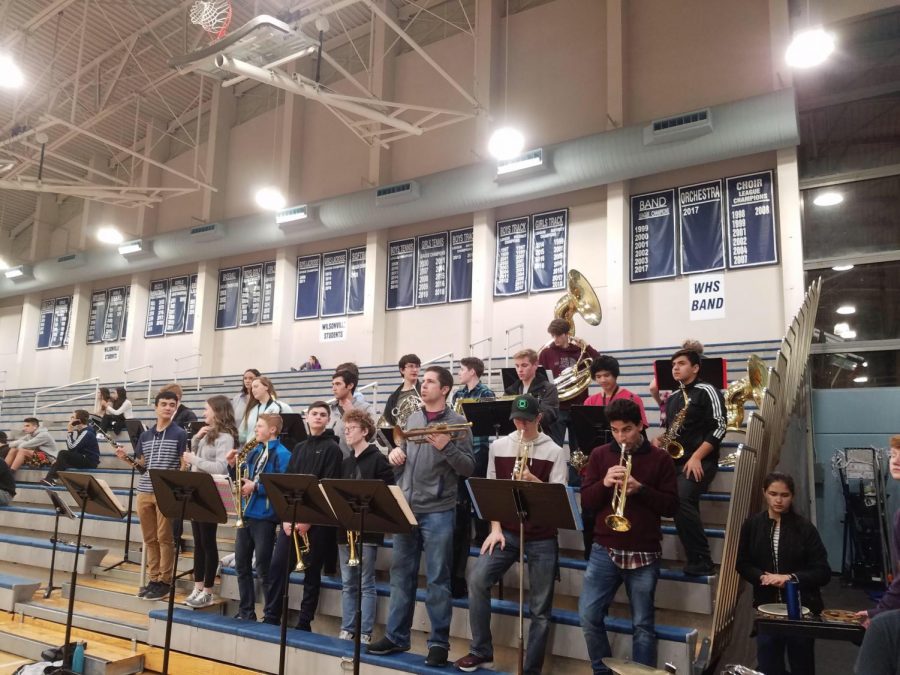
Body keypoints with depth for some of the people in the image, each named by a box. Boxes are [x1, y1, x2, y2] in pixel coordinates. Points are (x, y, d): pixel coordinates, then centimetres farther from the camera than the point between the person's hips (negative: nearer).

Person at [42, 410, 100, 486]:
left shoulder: (87, 433, -17)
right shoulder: (79, 431, 12)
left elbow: (72, 447, -21)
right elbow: (71, 447, 7)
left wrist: (69, 431, -16)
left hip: (90, 462, -9)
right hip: (82, 459, 9)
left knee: (63, 454, -16)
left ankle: (51, 479, -6)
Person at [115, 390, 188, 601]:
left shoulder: (179, 434, -3)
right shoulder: (145, 435, 12)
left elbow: (184, 465, -4)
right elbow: (141, 463, 19)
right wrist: (125, 457, 1)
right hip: (144, 492, 5)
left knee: (165, 538, -1)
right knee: (149, 539, 10)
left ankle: (165, 581, 8)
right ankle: (154, 579, 19)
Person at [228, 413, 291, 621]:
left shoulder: (282, 454, -11)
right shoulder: (253, 452, 12)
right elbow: (241, 480, 17)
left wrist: (255, 487, -21)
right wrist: (233, 465, 1)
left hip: (265, 516, -8)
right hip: (246, 513, 8)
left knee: (263, 568, 0)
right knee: (241, 564, 13)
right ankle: (245, 611, 26)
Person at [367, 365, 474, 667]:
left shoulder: (456, 422, -5)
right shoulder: (412, 418, 11)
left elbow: (468, 468, -8)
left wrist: (446, 447, -22)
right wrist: (395, 453, 0)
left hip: (438, 511, -5)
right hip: (405, 508, 6)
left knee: (437, 580, 2)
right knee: (401, 574, 13)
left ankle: (439, 642, 15)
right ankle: (396, 636, 26)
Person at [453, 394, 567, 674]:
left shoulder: (554, 452, -3)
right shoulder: (499, 446, 5)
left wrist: (533, 480, -24)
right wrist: (495, 529, -2)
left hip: (542, 537, -2)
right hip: (507, 531, 2)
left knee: (540, 607, 3)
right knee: (477, 580, -15)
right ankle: (481, 652, 2)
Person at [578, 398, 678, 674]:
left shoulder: (660, 458, 1)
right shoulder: (600, 455, 5)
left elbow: (671, 506, -3)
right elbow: (585, 501, 2)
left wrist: (640, 489, -19)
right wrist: (604, 483, -18)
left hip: (644, 552, -1)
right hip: (605, 550, 2)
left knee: (643, 625, 6)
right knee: (588, 616, -2)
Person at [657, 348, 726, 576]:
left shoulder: (706, 391, -1)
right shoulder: (672, 398, 21)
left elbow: (719, 428, -10)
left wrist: (696, 457, -17)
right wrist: (658, 440, 3)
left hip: (700, 461, -8)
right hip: (673, 461, 8)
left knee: (681, 500, -29)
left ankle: (702, 562, -18)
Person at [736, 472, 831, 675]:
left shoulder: (805, 527, -8)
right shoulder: (752, 525, -3)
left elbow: (823, 572, -6)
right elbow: (742, 564, 3)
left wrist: (790, 578, -20)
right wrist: (763, 577, -15)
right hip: (767, 606, 1)